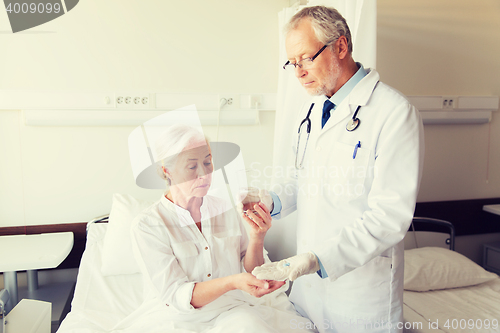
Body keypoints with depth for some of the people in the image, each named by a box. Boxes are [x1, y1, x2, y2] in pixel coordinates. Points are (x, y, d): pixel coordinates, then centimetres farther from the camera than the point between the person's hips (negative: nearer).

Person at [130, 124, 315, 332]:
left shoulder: (226, 210, 1)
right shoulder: (146, 226, -11)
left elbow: (250, 273, 6)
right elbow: (175, 296, -16)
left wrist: (257, 238, -14)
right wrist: (232, 282, -31)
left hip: (234, 310, 5)